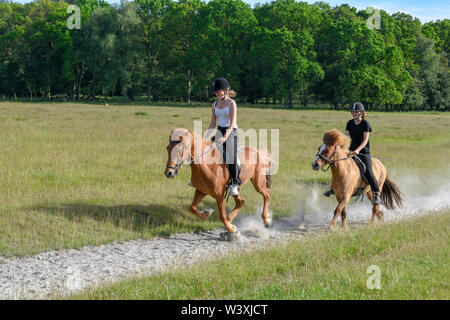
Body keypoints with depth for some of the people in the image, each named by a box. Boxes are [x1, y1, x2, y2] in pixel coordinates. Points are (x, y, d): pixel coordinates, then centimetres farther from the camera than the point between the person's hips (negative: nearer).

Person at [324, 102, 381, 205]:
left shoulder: (365, 123, -9)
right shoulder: (350, 123, 6)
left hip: (364, 151, -5)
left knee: (368, 171, -20)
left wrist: (357, 150, -29)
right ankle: (334, 189, 20)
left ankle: (377, 194, -13)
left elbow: (365, 140, -15)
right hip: (352, 150, 5)